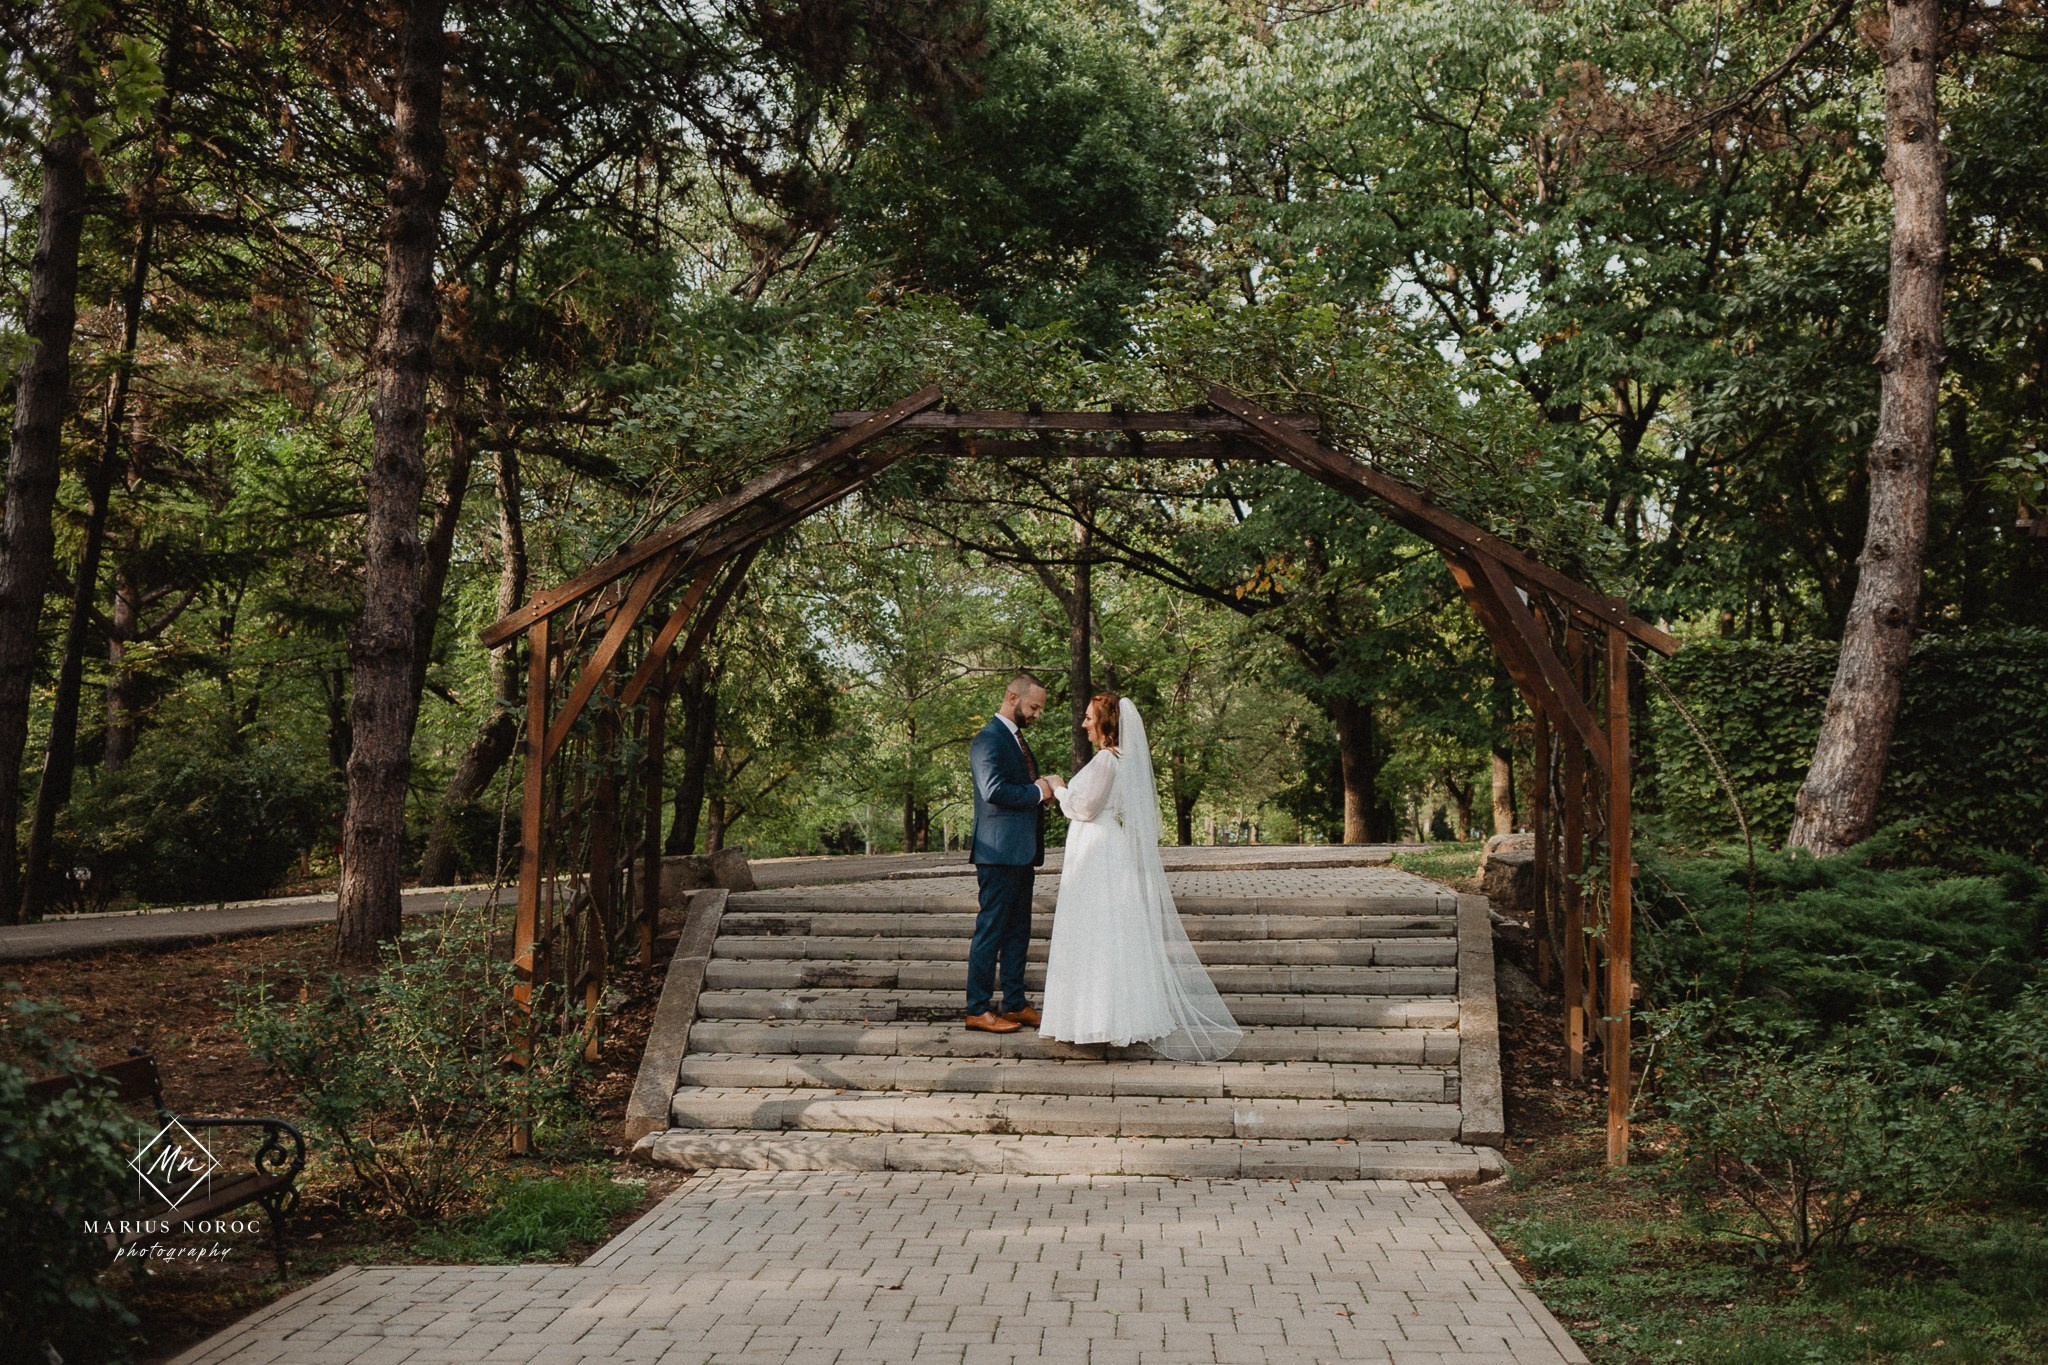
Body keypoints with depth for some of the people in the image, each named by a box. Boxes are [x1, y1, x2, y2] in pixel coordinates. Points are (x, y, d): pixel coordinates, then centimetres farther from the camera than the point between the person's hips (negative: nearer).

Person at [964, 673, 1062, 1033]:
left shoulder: (1017, 739, 20)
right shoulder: (988, 739, -12)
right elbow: (993, 790, -24)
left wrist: (1046, 786, 5)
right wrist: (1038, 792, -13)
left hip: (1021, 853, 10)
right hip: (999, 851, -10)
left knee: (1018, 932, 12)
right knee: (991, 930, -5)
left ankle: (1015, 1004, 19)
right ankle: (978, 1010, 1)